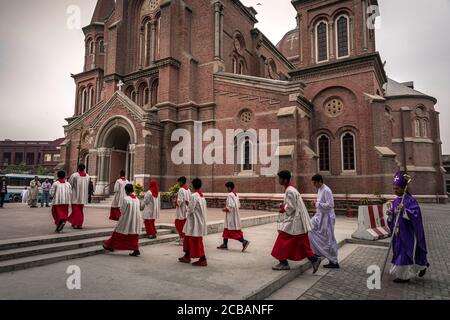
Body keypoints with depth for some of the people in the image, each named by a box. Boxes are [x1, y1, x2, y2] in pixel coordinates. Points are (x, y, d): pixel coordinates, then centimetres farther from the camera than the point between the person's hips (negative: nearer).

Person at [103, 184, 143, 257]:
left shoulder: (126, 199, -16)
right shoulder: (137, 199, 1)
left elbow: (122, 210, -11)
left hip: (126, 220, -5)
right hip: (135, 220, 5)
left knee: (118, 234, 12)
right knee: (134, 236, 11)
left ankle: (110, 246, 27)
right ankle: (136, 250, 7)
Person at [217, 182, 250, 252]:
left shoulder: (230, 195, -18)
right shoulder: (236, 195, 9)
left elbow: (231, 206, -26)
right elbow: (238, 205, 14)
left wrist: (226, 209, -10)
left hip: (231, 215, -10)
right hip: (235, 215, 10)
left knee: (233, 231, -4)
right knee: (227, 230, 15)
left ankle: (244, 241, -8)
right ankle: (225, 245, 22)